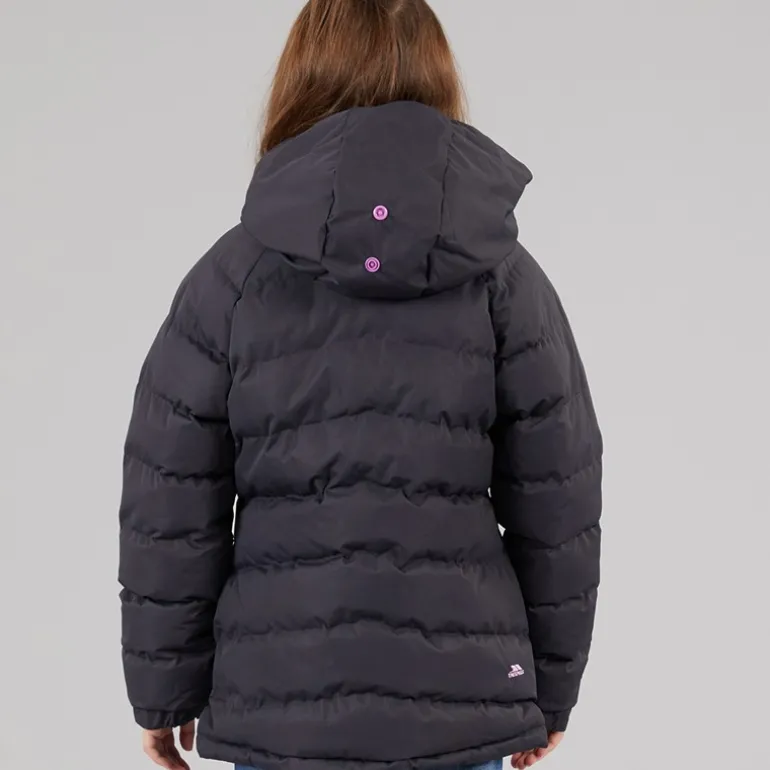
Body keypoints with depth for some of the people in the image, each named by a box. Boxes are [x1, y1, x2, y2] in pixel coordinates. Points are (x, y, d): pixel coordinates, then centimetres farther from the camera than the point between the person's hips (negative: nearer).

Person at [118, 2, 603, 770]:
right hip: (461, 701, 1)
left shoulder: (231, 275, -3)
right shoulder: (504, 278, -2)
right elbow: (557, 506, 1)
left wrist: (164, 691, 10)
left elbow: (168, 512, -1)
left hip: (278, 704, 0)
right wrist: (550, 689, 13)